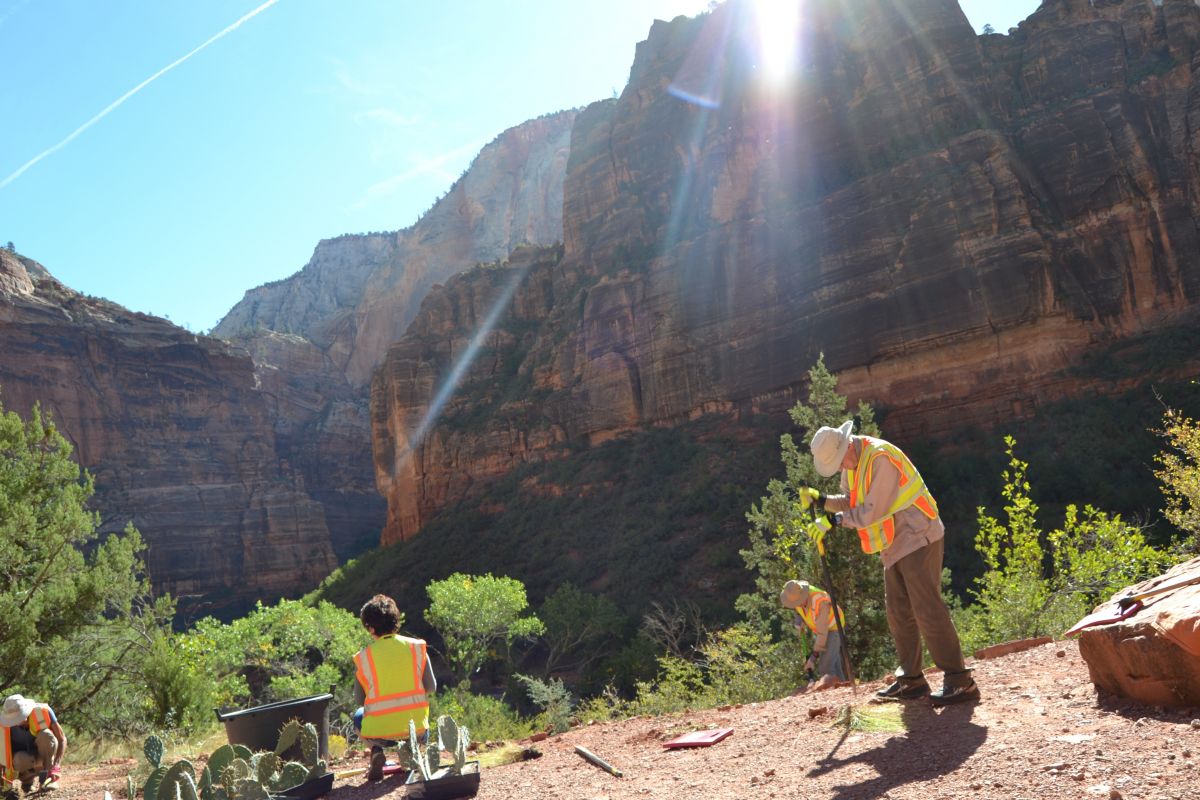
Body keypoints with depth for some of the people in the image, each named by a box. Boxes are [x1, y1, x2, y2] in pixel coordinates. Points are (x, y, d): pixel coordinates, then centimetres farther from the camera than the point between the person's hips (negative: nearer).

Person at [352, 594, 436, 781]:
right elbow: (431, 687, 1)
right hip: (416, 726, 1)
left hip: (380, 732, -1)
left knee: (359, 716, 33)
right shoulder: (416, 647, -3)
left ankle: (376, 751, 3)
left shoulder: (363, 657, -5)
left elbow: (360, 699, 4)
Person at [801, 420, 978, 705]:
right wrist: (822, 500, -2)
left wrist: (835, 520, -17)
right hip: (895, 545, 10)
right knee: (899, 612, 11)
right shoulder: (852, 461, 8)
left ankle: (960, 682, -6)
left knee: (928, 610, -11)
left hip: (918, 538, -9)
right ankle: (911, 679, 19)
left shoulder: (880, 457, -22)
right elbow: (851, 501, 14)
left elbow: (873, 510, -24)